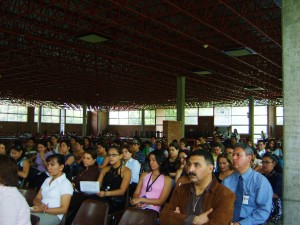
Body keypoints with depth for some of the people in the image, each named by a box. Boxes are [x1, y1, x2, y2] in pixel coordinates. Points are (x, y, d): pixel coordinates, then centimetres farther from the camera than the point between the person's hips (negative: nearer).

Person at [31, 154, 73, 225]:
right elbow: (37, 199, 16)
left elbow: (63, 209, -8)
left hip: (54, 215, -7)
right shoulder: (47, 180, 20)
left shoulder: (66, 184, -4)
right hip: (39, 211, 7)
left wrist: (44, 210, -17)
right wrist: (40, 205, -8)